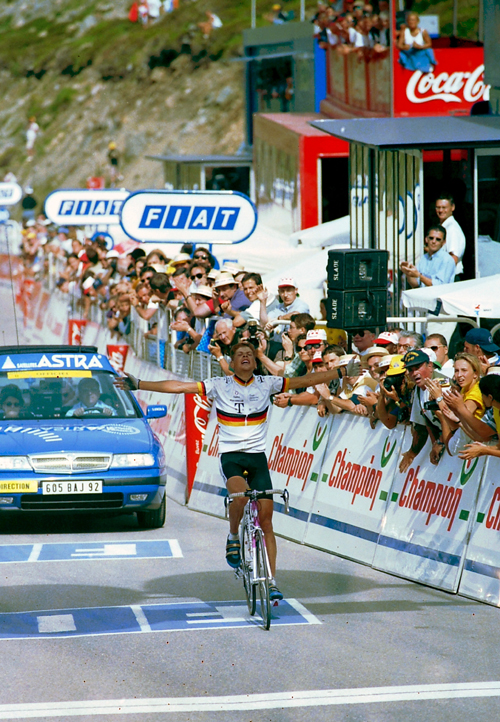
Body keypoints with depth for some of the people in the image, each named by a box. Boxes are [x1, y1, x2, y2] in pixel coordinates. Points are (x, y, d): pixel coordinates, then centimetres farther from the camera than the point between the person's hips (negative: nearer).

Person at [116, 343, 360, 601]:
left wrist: (342, 372, 3)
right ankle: (233, 538, -4)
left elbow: (305, 380, 6)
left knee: (266, 519, -4)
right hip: (230, 455, -2)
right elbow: (178, 386, -7)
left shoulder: (266, 384, 3)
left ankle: (271, 581, 0)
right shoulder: (220, 385, -2)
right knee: (239, 494, -34)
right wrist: (138, 385, -12)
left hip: (258, 456, 2)